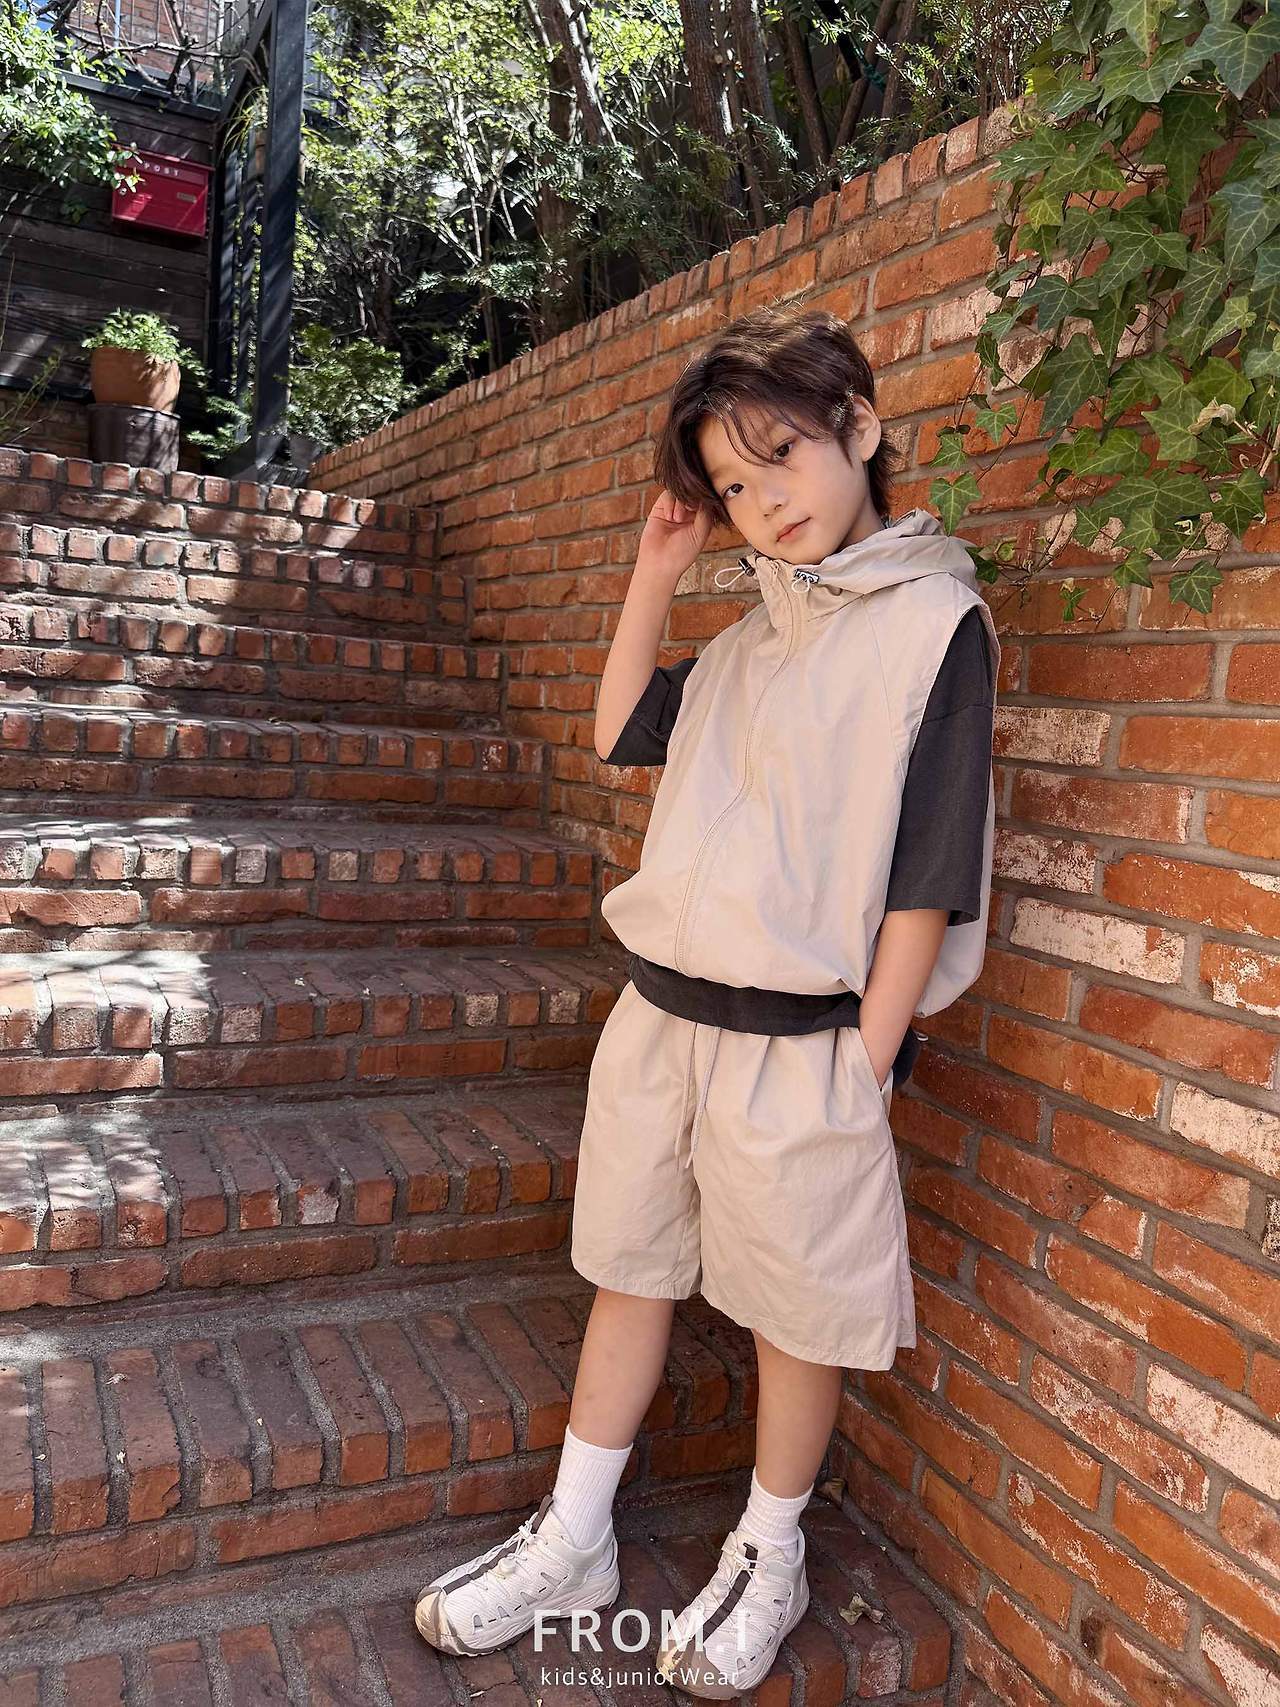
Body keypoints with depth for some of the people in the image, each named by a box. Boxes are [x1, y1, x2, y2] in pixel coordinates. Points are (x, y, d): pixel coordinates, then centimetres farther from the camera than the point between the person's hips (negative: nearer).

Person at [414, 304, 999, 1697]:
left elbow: (928, 873, -12)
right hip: (658, 1010, 7)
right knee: (630, 1270, 17)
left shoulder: (936, 619, -9)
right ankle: (572, 1542, 35)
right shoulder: (752, 634, 11)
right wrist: (655, 573, 12)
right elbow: (620, 733, 21)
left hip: (798, 1044, -6)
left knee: (797, 1307, 11)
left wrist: (866, 1064, -13)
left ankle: (769, 1559, 35)